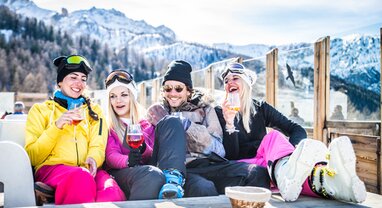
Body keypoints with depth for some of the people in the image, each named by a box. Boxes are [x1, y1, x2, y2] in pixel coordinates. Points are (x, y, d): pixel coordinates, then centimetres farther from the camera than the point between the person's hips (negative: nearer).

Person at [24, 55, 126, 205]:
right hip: (51, 168, -1)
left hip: (87, 169, 1)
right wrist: (57, 126, -8)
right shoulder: (40, 110, 15)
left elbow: (98, 147, 10)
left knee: (112, 192, -36)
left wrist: (93, 159, -14)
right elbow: (32, 157, 4)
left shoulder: (94, 111, 23)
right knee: (81, 177, -38)